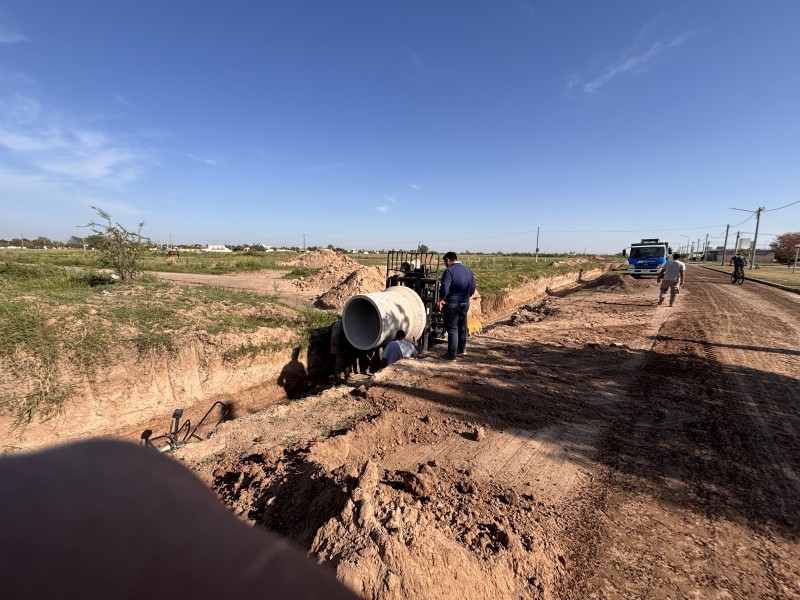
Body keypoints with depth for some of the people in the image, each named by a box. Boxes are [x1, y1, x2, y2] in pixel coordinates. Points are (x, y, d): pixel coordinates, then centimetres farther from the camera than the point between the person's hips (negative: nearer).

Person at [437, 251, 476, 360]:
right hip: (465, 303, 7)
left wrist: (441, 299, -10)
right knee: (462, 327, 21)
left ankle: (451, 354, 5)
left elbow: (444, 288, -24)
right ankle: (462, 349, 37)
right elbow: (472, 289, 10)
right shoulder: (468, 270, 8)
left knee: (452, 329, 0)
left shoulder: (449, 270, -14)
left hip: (451, 304, -7)